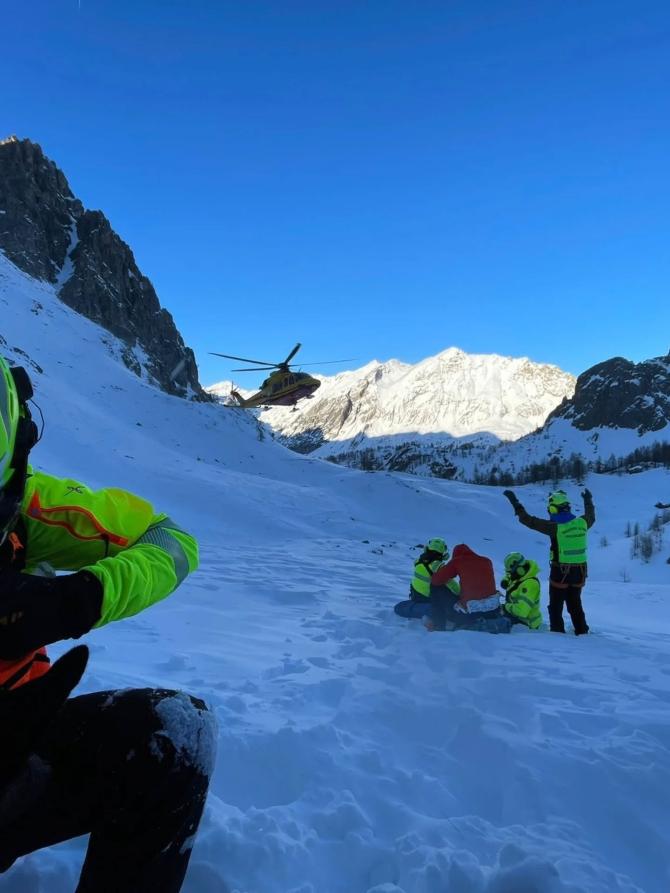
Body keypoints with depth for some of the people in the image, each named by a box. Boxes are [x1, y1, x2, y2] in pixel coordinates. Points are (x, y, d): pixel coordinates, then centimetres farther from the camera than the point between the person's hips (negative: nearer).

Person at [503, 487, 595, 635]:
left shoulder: (555, 527, -19)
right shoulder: (581, 522, -4)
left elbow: (529, 520, -16)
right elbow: (591, 517, 22)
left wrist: (514, 502, -10)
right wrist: (588, 500, 39)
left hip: (560, 571, -5)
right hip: (580, 571, 5)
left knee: (556, 605, 8)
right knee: (575, 604, 21)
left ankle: (558, 632, 9)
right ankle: (582, 631, 25)